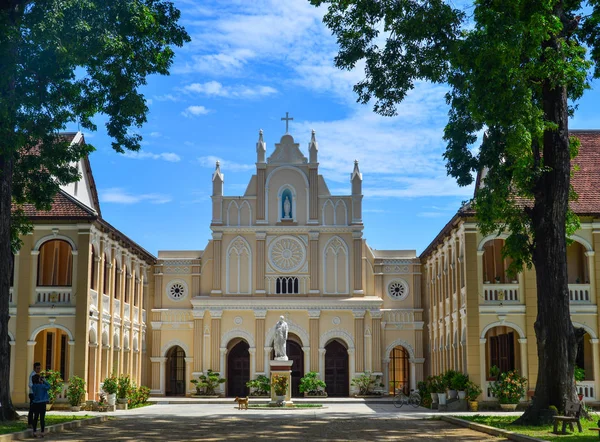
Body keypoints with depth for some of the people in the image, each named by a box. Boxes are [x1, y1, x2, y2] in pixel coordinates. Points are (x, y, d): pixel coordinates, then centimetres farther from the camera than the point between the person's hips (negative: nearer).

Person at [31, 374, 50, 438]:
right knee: (42, 418, 1)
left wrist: (42, 382, 6)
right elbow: (48, 387, -1)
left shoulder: (34, 386, 1)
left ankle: (35, 432, 11)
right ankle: (42, 433, 2)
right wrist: (44, 381, 2)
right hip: (42, 403, -5)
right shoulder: (41, 386, -14)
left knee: (35, 418, 10)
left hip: (35, 404, 5)